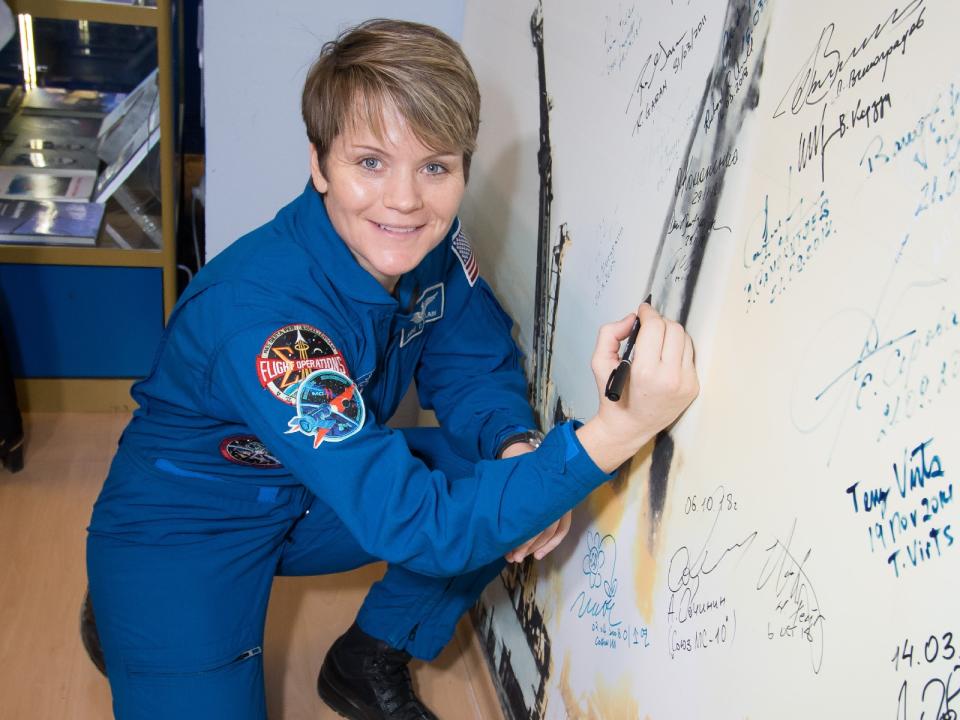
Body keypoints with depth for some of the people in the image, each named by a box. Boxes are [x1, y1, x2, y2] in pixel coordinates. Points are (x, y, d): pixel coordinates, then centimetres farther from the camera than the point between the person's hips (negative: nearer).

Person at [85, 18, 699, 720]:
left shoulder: (430, 241, -15)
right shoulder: (263, 310, -36)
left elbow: (475, 364, -1)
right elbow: (413, 525, -38)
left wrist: (519, 446, -24)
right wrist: (614, 433, -47)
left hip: (320, 494, 6)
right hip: (182, 533, -5)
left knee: (507, 475, -12)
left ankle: (367, 661, 9)